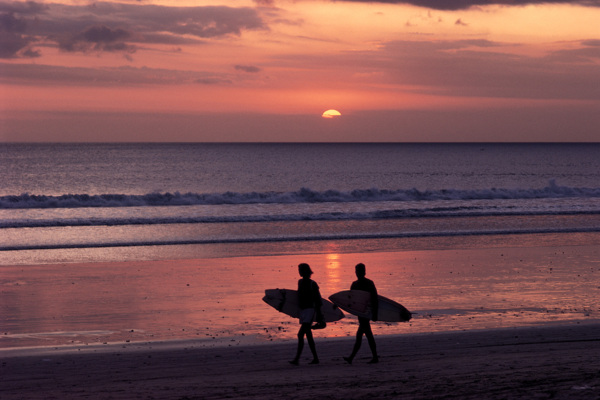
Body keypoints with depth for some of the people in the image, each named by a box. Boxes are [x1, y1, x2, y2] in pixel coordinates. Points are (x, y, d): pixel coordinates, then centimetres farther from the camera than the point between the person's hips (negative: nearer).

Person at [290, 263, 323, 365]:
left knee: (301, 334, -17)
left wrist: (319, 313, -10)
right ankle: (315, 358, 16)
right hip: (303, 310, 8)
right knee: (308, 335, 10)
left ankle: (297, 358, -21)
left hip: (310, 310, -8)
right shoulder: (300, 282, 12)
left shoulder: (312, 284, -8)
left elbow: (317, 300, -8)